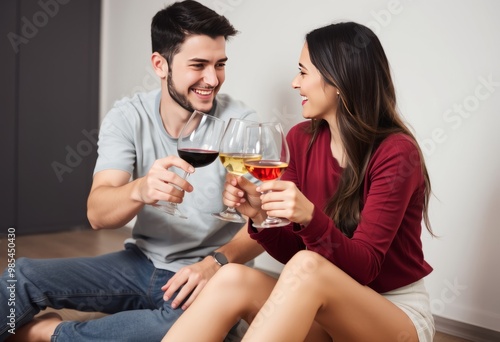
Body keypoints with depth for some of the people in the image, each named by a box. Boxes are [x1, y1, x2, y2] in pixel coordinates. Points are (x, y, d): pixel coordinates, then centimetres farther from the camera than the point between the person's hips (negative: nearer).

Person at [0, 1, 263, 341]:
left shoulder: (240, 122, -13)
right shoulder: (127, 118, -7)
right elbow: (98, 213, -16)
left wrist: (216, 262, -32)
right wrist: (140, 190, -39)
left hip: (201, 276, -2)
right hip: (141, 263, 2)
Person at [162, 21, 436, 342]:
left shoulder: (396, 153, -17)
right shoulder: (301, 139, -1)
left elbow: (363, 268, -20)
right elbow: (295, 252, 1)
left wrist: (311, 217, -37)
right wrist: (260, 214, -20)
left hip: (399, 314, -4)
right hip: (330, 310, 4)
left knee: (307, 268, -36)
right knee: (234, 279, -26)